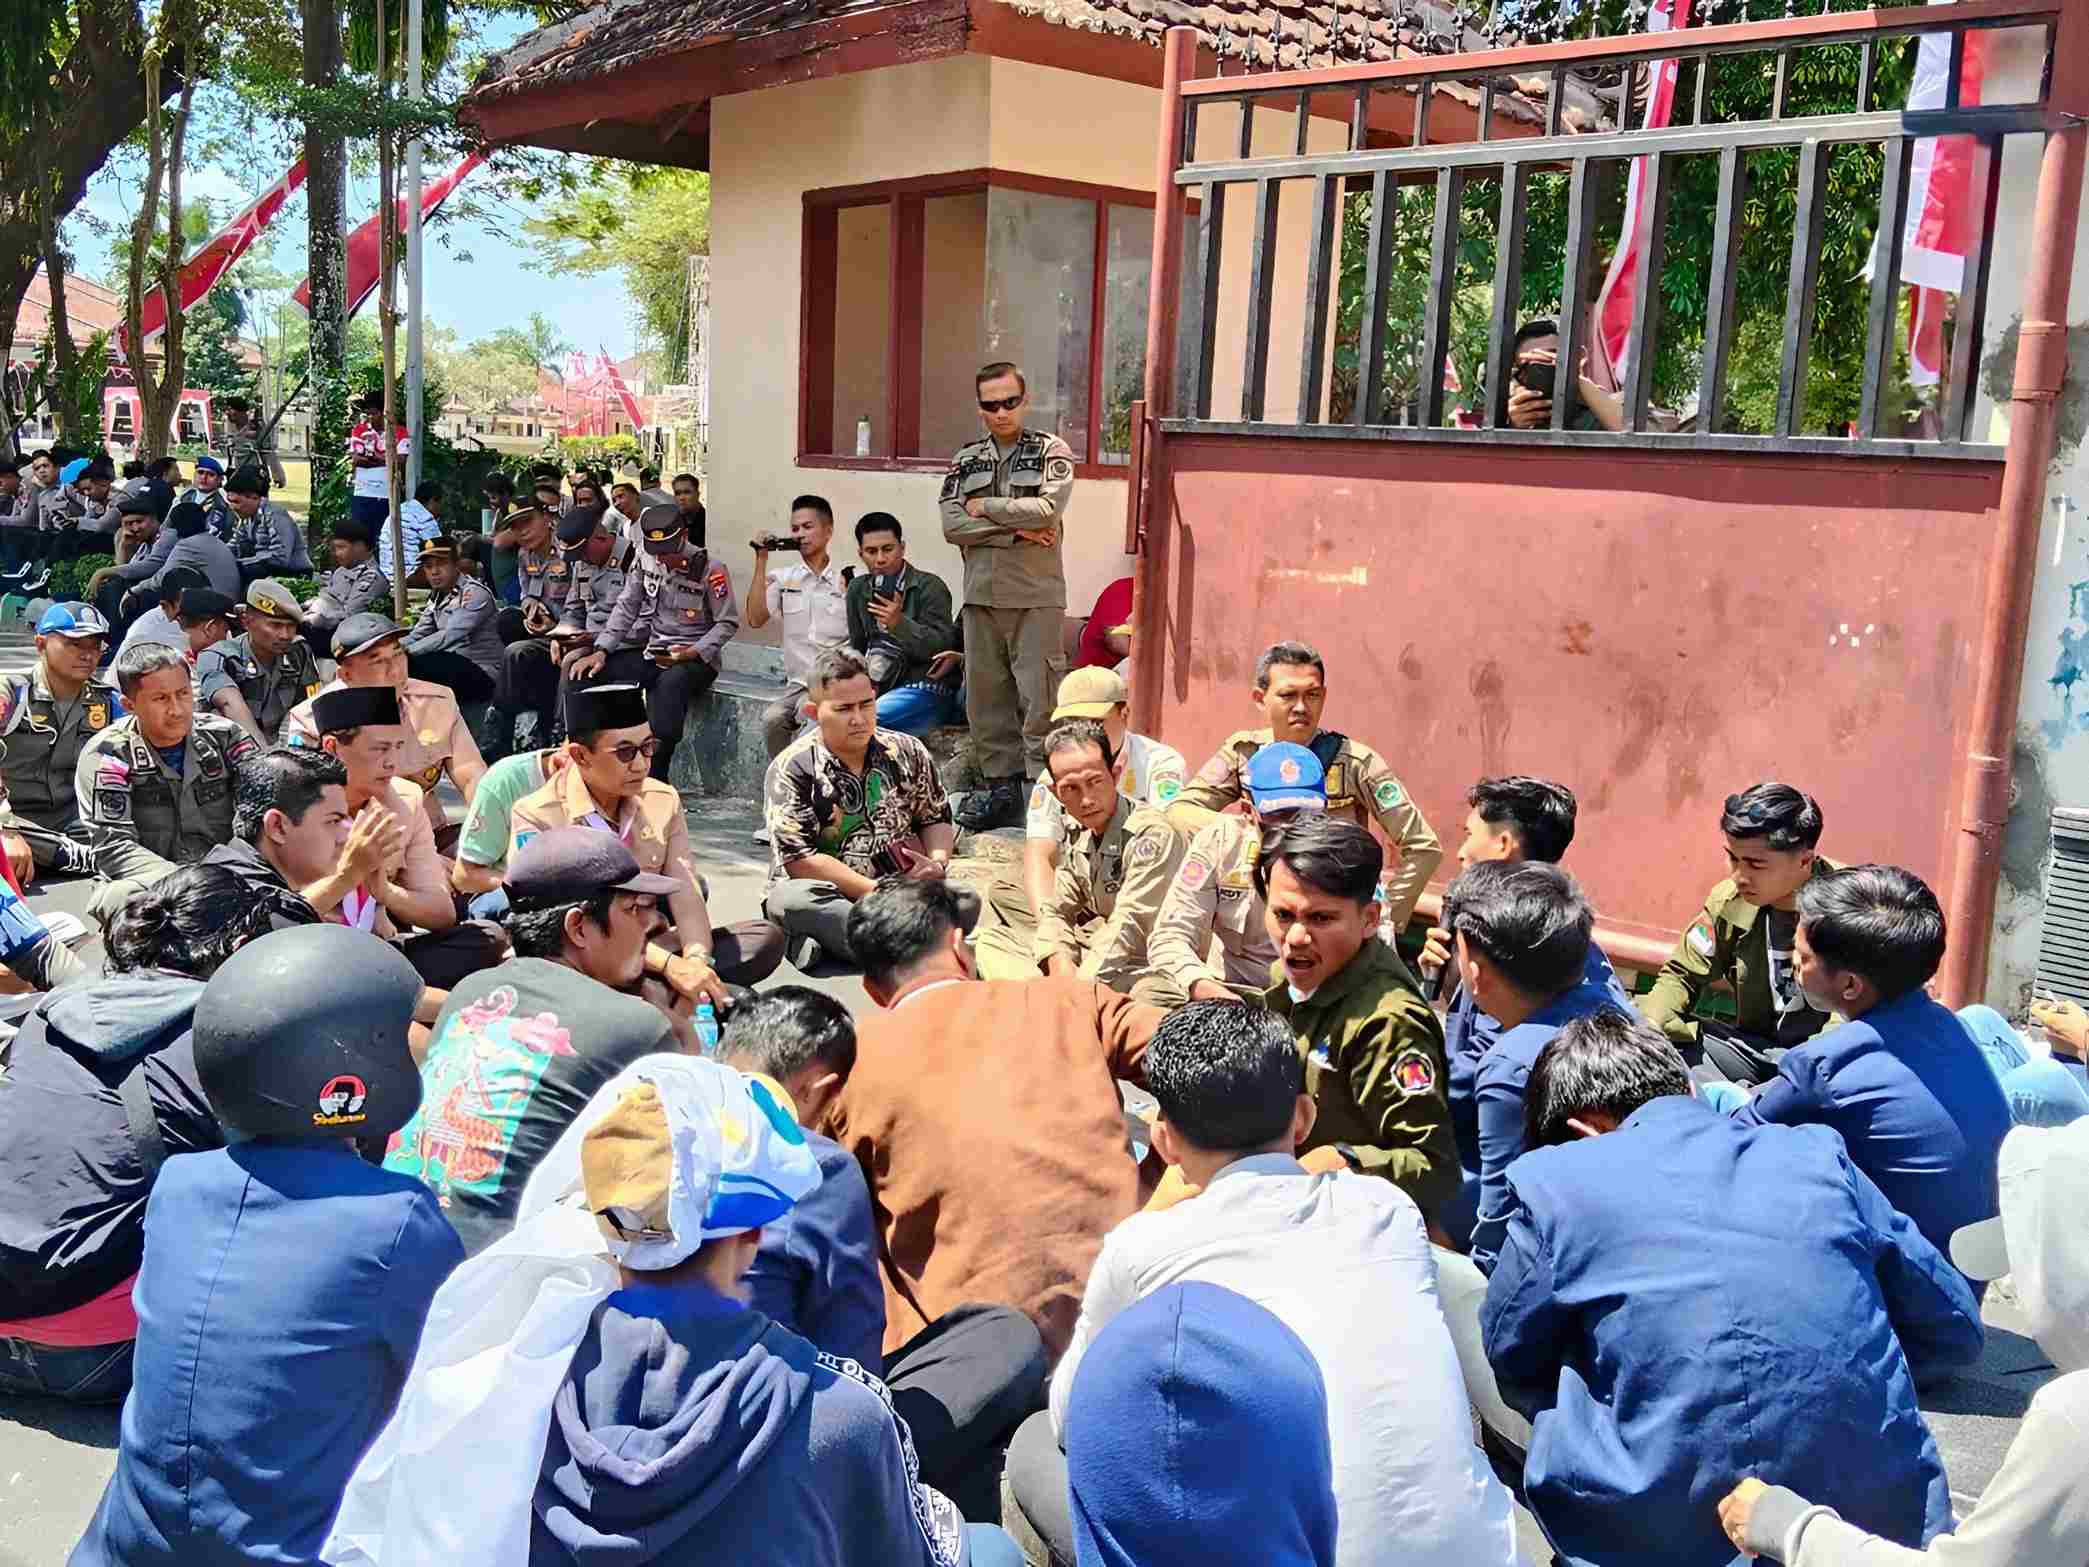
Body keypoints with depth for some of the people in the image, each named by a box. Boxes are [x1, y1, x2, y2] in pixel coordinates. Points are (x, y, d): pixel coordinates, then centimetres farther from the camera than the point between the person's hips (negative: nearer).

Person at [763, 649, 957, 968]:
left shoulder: (907, 753, 8)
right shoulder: (792, 768, -6)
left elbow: (936, 819, 18)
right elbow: (800, 861, -13)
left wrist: (937, 864, -5)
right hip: (827, 895, -3)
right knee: (788, 897, -36)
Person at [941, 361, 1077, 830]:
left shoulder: (1052, 451, 3)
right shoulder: (966, 459, 12)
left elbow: (1047, 509, -14)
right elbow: (951, 524, -1)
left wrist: (985, 507, -5)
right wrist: (1016, 529, -9)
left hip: (1037, 597, -4)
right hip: (981, 594, 4)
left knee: (1039, 699, -5)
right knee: (984, 696, 7)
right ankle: (1001, 786, 17)